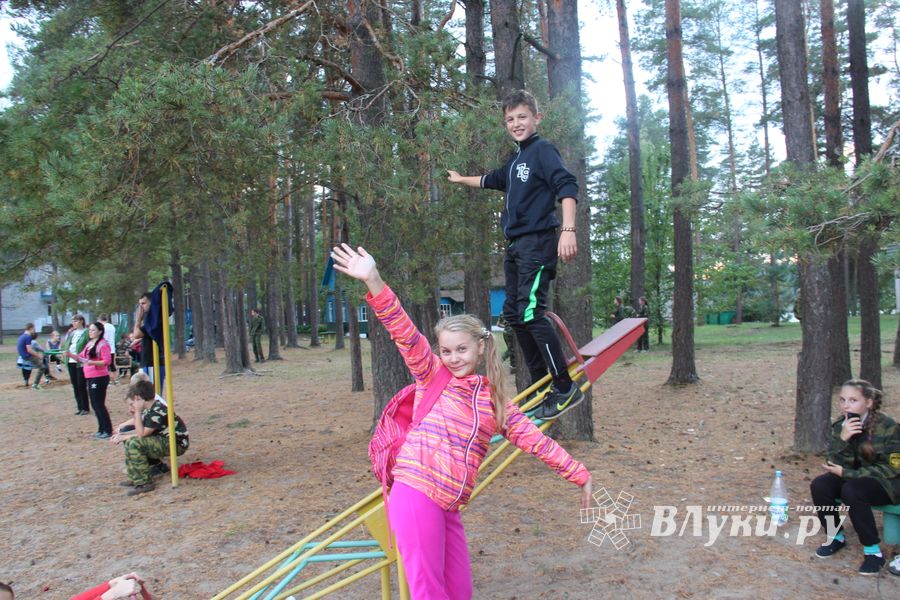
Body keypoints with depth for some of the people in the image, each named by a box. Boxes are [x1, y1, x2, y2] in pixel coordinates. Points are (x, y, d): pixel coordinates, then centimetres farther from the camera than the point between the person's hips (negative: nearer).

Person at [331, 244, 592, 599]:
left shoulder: (495, 399, 14)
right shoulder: (433, 376, 4)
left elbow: (536, 441, 15)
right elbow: (405, 334, -11)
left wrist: (582, 477, 15)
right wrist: (373, 281, -26)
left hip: (447, 507, 5)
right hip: (416, 495, -5)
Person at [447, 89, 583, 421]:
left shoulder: (543, 150, -5)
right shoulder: (515, 162, 21)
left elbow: (567, 187, -18)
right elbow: (492, 180, 40)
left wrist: (568, 230, -31)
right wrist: (461, 179, 55)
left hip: (538, 241, -10)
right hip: (516, 244, 10)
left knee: (530, 311, -19)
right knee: (513, 313, 9)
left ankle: (566, 389, -12)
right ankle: (542, 386, 16)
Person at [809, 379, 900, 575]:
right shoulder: (840, 425, -5)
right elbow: (838, 464, -10)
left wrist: (847, 473, -23)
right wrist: (842, 439, -29)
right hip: (855, 477, 5)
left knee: (851, 490, -33)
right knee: (819, 485, -20)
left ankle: (873, 551, -16)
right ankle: (836, 537, 2)